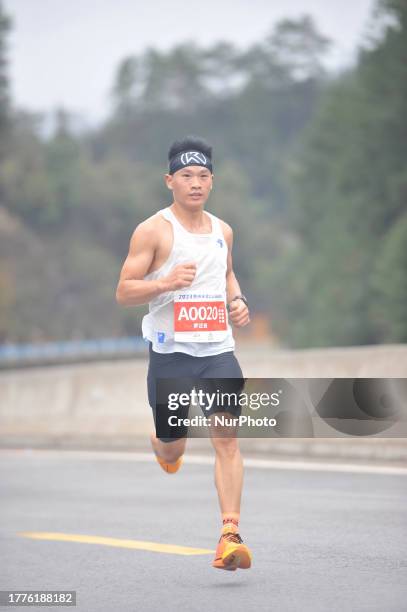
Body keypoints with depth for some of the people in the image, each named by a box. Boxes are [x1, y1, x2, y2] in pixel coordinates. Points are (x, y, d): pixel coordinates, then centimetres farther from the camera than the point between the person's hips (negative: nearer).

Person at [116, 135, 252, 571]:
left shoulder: (222, 230, 12)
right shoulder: (153, 231, -5)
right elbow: (123, 292, -7)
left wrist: (237, 301, 10)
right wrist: (166, 283, -24)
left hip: (217, 350, 3)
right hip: (170, 352, -3)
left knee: (227, 437, -12)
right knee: (174, 448, 8)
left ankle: (230, 536, -14)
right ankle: (162, 445, 47)